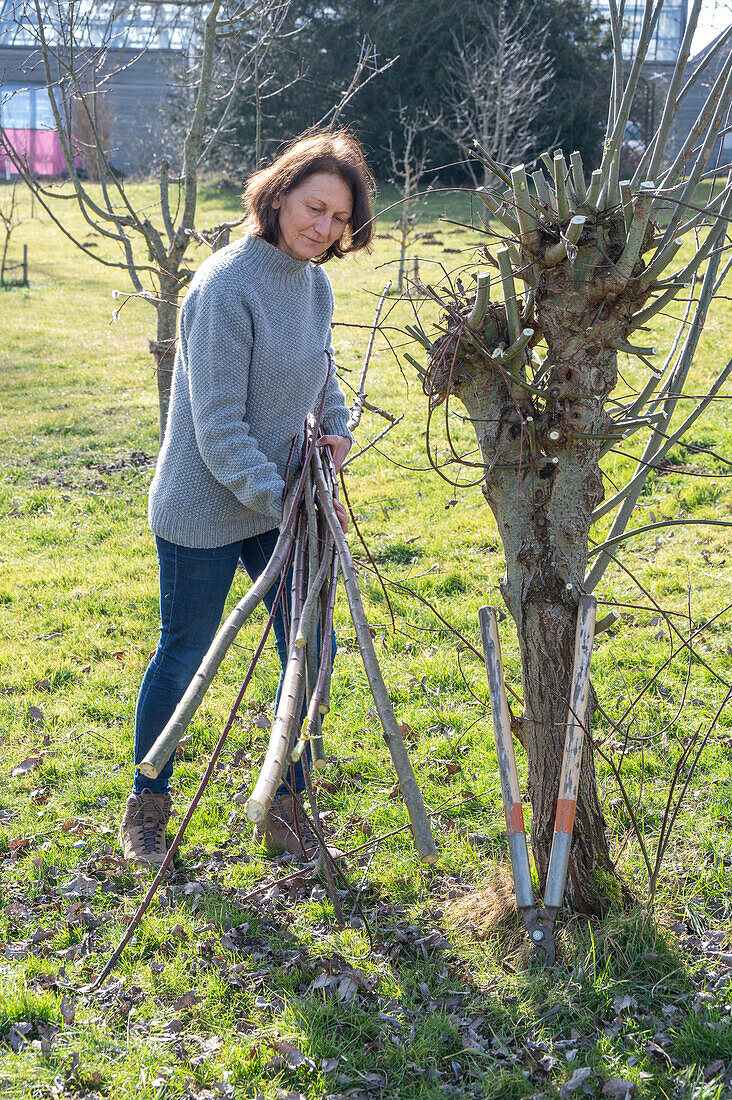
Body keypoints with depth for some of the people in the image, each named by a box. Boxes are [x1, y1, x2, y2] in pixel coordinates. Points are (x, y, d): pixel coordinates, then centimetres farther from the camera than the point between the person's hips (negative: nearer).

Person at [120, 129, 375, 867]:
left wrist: (336, 430, -3)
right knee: (183, 657, 8)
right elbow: (218, 427, -23)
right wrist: (285, 500, -26)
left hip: (284, 501, 7)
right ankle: (147, 805, 29)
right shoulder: (226, 286, -21)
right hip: (204, 509, -7)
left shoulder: (315, 282, 3)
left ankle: (285, 810, 24)